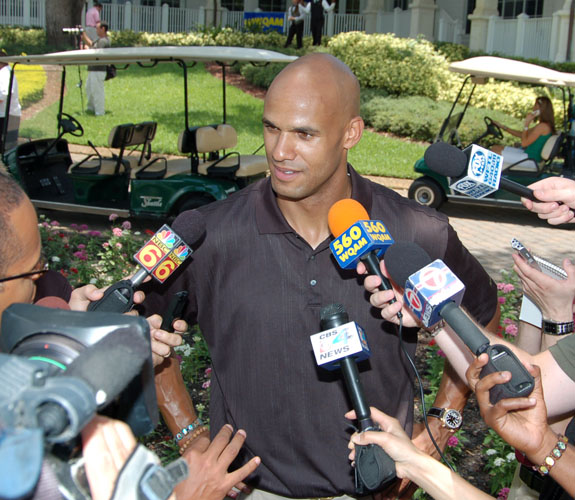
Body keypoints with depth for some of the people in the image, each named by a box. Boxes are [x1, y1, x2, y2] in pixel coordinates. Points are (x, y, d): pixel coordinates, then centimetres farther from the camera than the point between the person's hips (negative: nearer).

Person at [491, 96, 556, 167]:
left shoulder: (543, 126, -20)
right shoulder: (542, 125, 13)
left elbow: (524, 143, -21)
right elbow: (521, 134, 20)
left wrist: (526, 124, -15)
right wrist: (502, 127, 20)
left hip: (530, 158, -11)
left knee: (495, 152, -13)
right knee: (495, 147, 11)